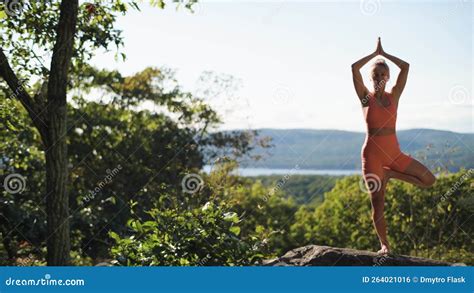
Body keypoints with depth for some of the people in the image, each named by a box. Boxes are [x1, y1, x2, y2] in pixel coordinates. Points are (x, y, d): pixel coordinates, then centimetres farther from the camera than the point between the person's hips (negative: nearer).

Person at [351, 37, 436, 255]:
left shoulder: (394, 96, 7)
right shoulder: (366, 97, 1)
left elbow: (405, 67, -1)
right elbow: (355, 68, -11)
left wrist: (384, 54, 7)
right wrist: (375, 53, 0)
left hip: (394, 152, 3)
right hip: (372, 153, -3)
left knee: (428, 180, -5)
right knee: (377, 204, -1)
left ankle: (389, 175, 10)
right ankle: (384, 244, 13)